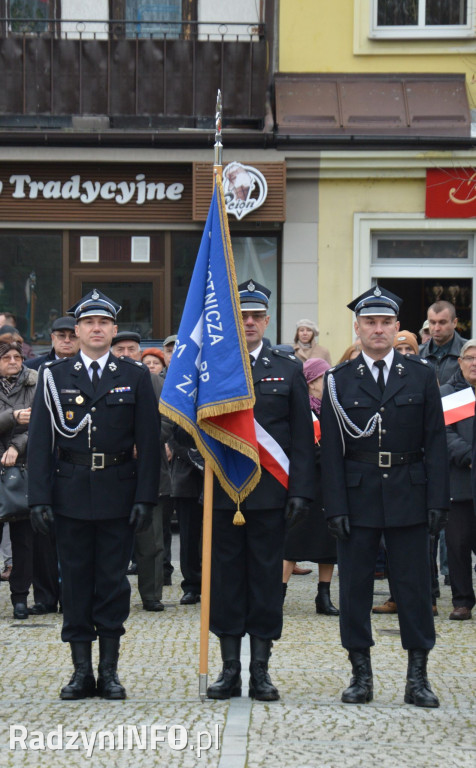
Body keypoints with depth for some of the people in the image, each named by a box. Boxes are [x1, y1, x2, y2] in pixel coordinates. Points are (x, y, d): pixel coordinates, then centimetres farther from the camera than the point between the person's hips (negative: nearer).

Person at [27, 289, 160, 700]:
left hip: (118, 493, 0)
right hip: (70, 494, 0)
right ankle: (82, 670, 11)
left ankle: (109, 671, 11)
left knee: (113, 581, 3)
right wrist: (39, 497, -7)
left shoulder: (135, 376, 5)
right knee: (75, 581, 4)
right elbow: (40, 442, 2)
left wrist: (145, 497, -6)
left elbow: (148, 442, 2)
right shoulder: (54, 376, 5)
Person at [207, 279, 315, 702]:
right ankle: (230, 670, 12)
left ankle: (261, 671, 11)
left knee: (267, 577, 3)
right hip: (221, 490, 0)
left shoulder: (288, 369, 6)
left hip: (270, 491, 0)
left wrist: (302, 490, -3)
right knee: (226, 576, 4)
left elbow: (302, 436, 4)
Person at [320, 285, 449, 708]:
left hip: (409, 497, 0)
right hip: (358, 497, 0)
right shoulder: (339, 380, 3)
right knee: (355, 586, 4)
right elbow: (331, 449, 0)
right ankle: (361, 674, 13)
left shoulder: (421, 375, 5)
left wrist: (438, 500, -4)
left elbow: (435, 442, 3)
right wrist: (335, 506, -7)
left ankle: (418, 677, 9)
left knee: (414, 586, 2)